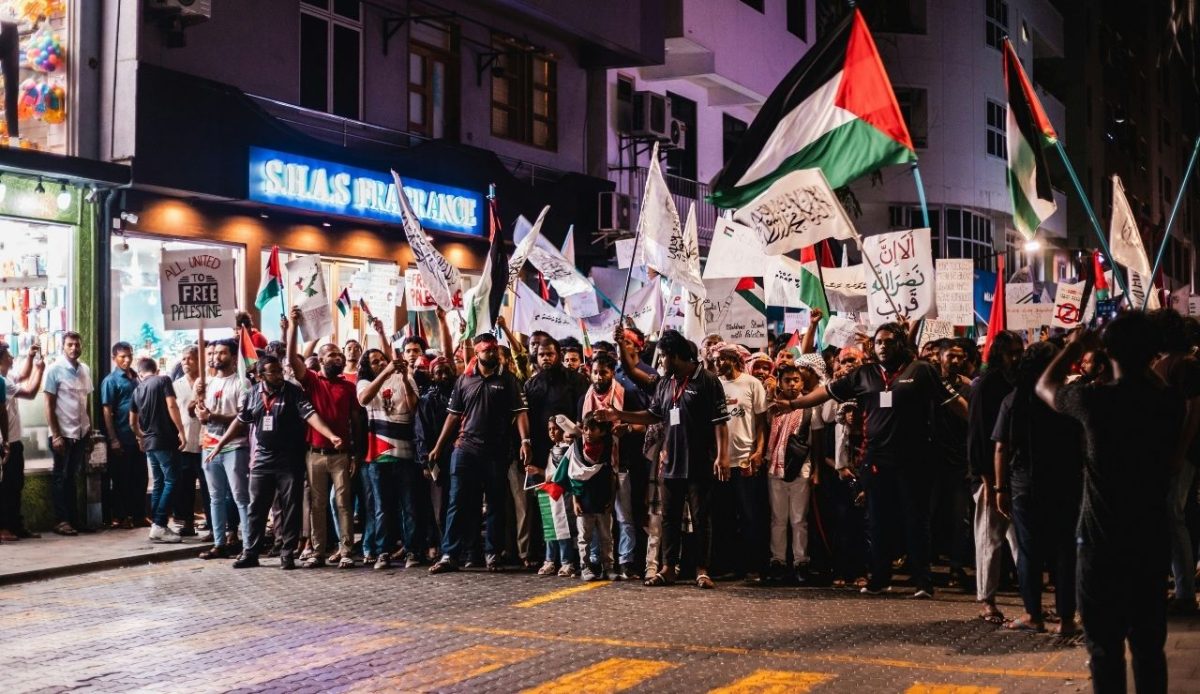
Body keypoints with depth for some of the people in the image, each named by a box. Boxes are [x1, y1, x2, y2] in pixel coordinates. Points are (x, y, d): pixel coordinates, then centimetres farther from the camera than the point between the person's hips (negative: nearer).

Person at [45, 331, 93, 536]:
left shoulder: (86, 370, 7)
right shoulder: (54, 370, -8)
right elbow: (49, 406, -9)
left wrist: (90, 432, 10)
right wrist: (55, 435, -13)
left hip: (81, 433, 5)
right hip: (63, 433, -4)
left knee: (72, 477, 12)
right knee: (62, 477, 3)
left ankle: (73, 518, 16)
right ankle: (61, 520, 9)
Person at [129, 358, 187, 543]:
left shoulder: (137, 390, 13)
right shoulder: (163, 381, -4)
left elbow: (132, 422, 21)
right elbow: (171, 406, -16)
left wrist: (141, 437, 39)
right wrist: (181, 432, -13)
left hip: (149, 442, 7)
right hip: (165, 440, -7)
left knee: (159, 483, 12)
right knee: (171, 482, -5)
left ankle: (156, 525, 11)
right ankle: (159, 526, -12)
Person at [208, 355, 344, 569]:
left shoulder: (294, 392, -7)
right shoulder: (252, 395, 5)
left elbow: (310, 415, -18)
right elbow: (239, 422, 15)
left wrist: (331, 436, -31)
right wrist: (220, 445, 15)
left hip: (290, 461, -3)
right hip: (262, 459, 3)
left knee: (290, 508, 1)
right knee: (257, 507, 8)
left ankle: (288, 553, 9)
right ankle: (250, 552, 16)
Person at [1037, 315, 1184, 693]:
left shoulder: (1094, 400, -15)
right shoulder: (1171, 403, -4)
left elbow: (1045, 386, 6)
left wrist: (1075, 347, 19)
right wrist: (1140, 358, 26)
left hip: (1102, 544, -4)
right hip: (1151, 541, 4)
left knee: (1106, 647, 5)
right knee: (1149, 645, 13)